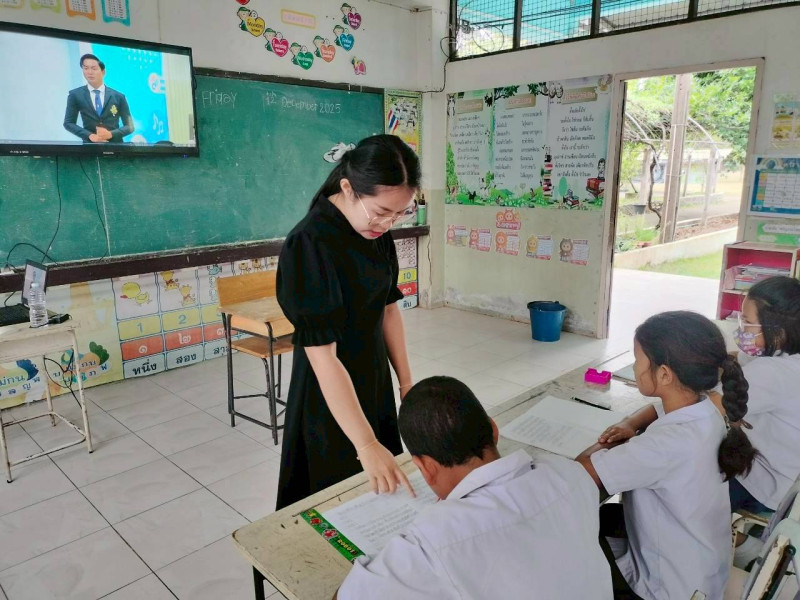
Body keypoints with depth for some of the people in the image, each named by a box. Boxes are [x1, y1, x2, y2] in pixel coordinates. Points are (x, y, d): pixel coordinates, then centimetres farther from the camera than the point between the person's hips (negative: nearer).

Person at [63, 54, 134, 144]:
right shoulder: (75, 95, 8)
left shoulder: (119, 96, 6)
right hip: (90, 144, 0)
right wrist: (90, 135, -11)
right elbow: (68, 123, 6)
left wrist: (111, 134, -12)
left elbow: (129, 126, 5)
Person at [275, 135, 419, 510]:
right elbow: (322, 356, -30)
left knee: (380, 493, 23)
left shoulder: (377, 232, -4)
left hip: (374, 381, 7)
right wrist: (366, 445, -31)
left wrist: (406, 380, 10)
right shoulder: (309, 245, -27)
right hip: (329, 395, -7)